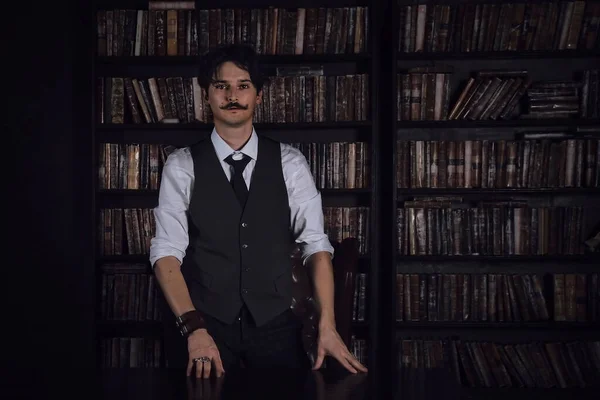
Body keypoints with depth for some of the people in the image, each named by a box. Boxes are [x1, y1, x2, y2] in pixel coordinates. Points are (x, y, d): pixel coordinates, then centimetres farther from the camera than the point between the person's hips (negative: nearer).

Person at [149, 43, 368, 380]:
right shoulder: (182, 167, -2)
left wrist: (327, 326, -15)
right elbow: (167, 252, -8)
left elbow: (316, 244, -3)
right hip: (207, 327, -1)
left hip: (276, 326, 1)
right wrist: (194, 328, -22)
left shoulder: (289, 164, 2)